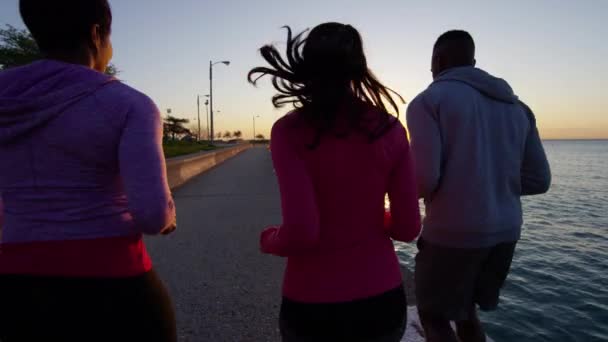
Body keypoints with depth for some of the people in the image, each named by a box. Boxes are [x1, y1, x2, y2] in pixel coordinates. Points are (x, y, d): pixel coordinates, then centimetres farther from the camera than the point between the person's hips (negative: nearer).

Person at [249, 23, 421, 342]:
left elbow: (300, 231, -20)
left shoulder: (289, 131, -13)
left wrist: (270, 240, 1)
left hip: (313, 304, -2)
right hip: (381, 297, 3)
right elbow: (408, 228, -2)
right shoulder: (390, 129, -4)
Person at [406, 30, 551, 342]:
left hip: (452, 232, -6)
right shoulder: (516, 106, 11)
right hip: (505, 231, 7)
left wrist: (414, 190, 4)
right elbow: (538, 180, 9)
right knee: (465, 311, 26)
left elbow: (425, 180, -19)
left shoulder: (428, 101, -7)